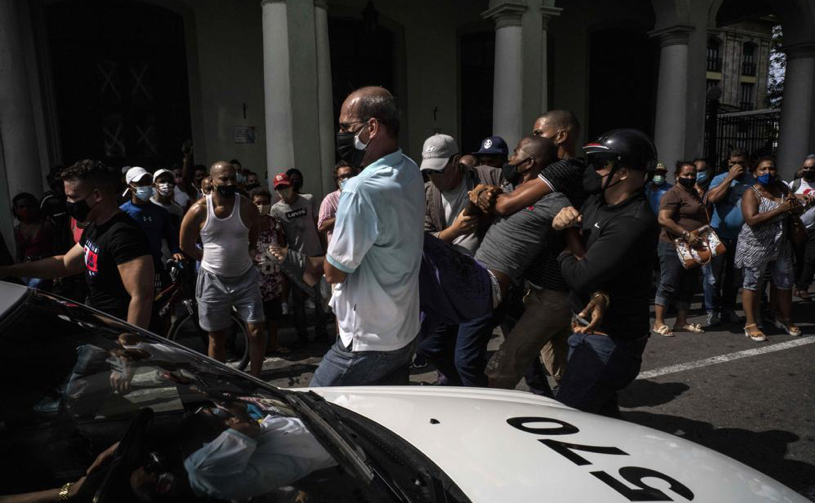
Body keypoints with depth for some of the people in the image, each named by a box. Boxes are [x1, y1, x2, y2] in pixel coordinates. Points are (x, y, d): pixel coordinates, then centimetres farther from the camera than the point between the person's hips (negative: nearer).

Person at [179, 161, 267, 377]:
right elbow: (186, 245, 1)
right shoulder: (199, 210, -11)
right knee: (217, 336, 10)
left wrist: (247, 257, 0)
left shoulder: (248, 207, -8)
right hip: (213, 280, -1)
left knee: (256, 330, -4)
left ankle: (254, 380, 13)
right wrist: (212, 259, 2)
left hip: (245, 277, 1)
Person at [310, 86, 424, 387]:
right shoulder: (412, 173, 2)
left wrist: (334, 230, -1)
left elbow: (334, 272, -17)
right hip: (405, 332, 9)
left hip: (368, 342, -9)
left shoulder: (361, 190, -26)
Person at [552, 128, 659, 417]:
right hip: (588, 329, 9)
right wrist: (559, 222, -13)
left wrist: (563, 252, -9)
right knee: (601, 411, 25)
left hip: (610, 342, -9)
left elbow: (580, 278, -29)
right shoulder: (597, 201, 2)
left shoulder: (634, 224, -26)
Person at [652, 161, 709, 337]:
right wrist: (686, 234, -28)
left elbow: (701, 218, 28)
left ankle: (681, 322, 20)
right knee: (669, 285, -6)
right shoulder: (673, 194, -13)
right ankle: (659, 322, -1)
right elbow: (663, 219, -24)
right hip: (674, 247, -9)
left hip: (692, 248, 9)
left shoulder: (695, 193, 16)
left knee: (688, 286, 12)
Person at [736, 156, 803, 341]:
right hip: (756, 247, -7)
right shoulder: (751, 193, -13)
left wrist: (793, 205, -17)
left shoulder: (782, 188, 6)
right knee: (753, 284, 3)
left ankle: (784, 318, 35)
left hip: (780, 246, 7)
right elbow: (751, 219, -26)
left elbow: (798, 208, 7)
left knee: (784, 282, 17)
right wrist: (780, 209, -26)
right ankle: (751, 324, 12)